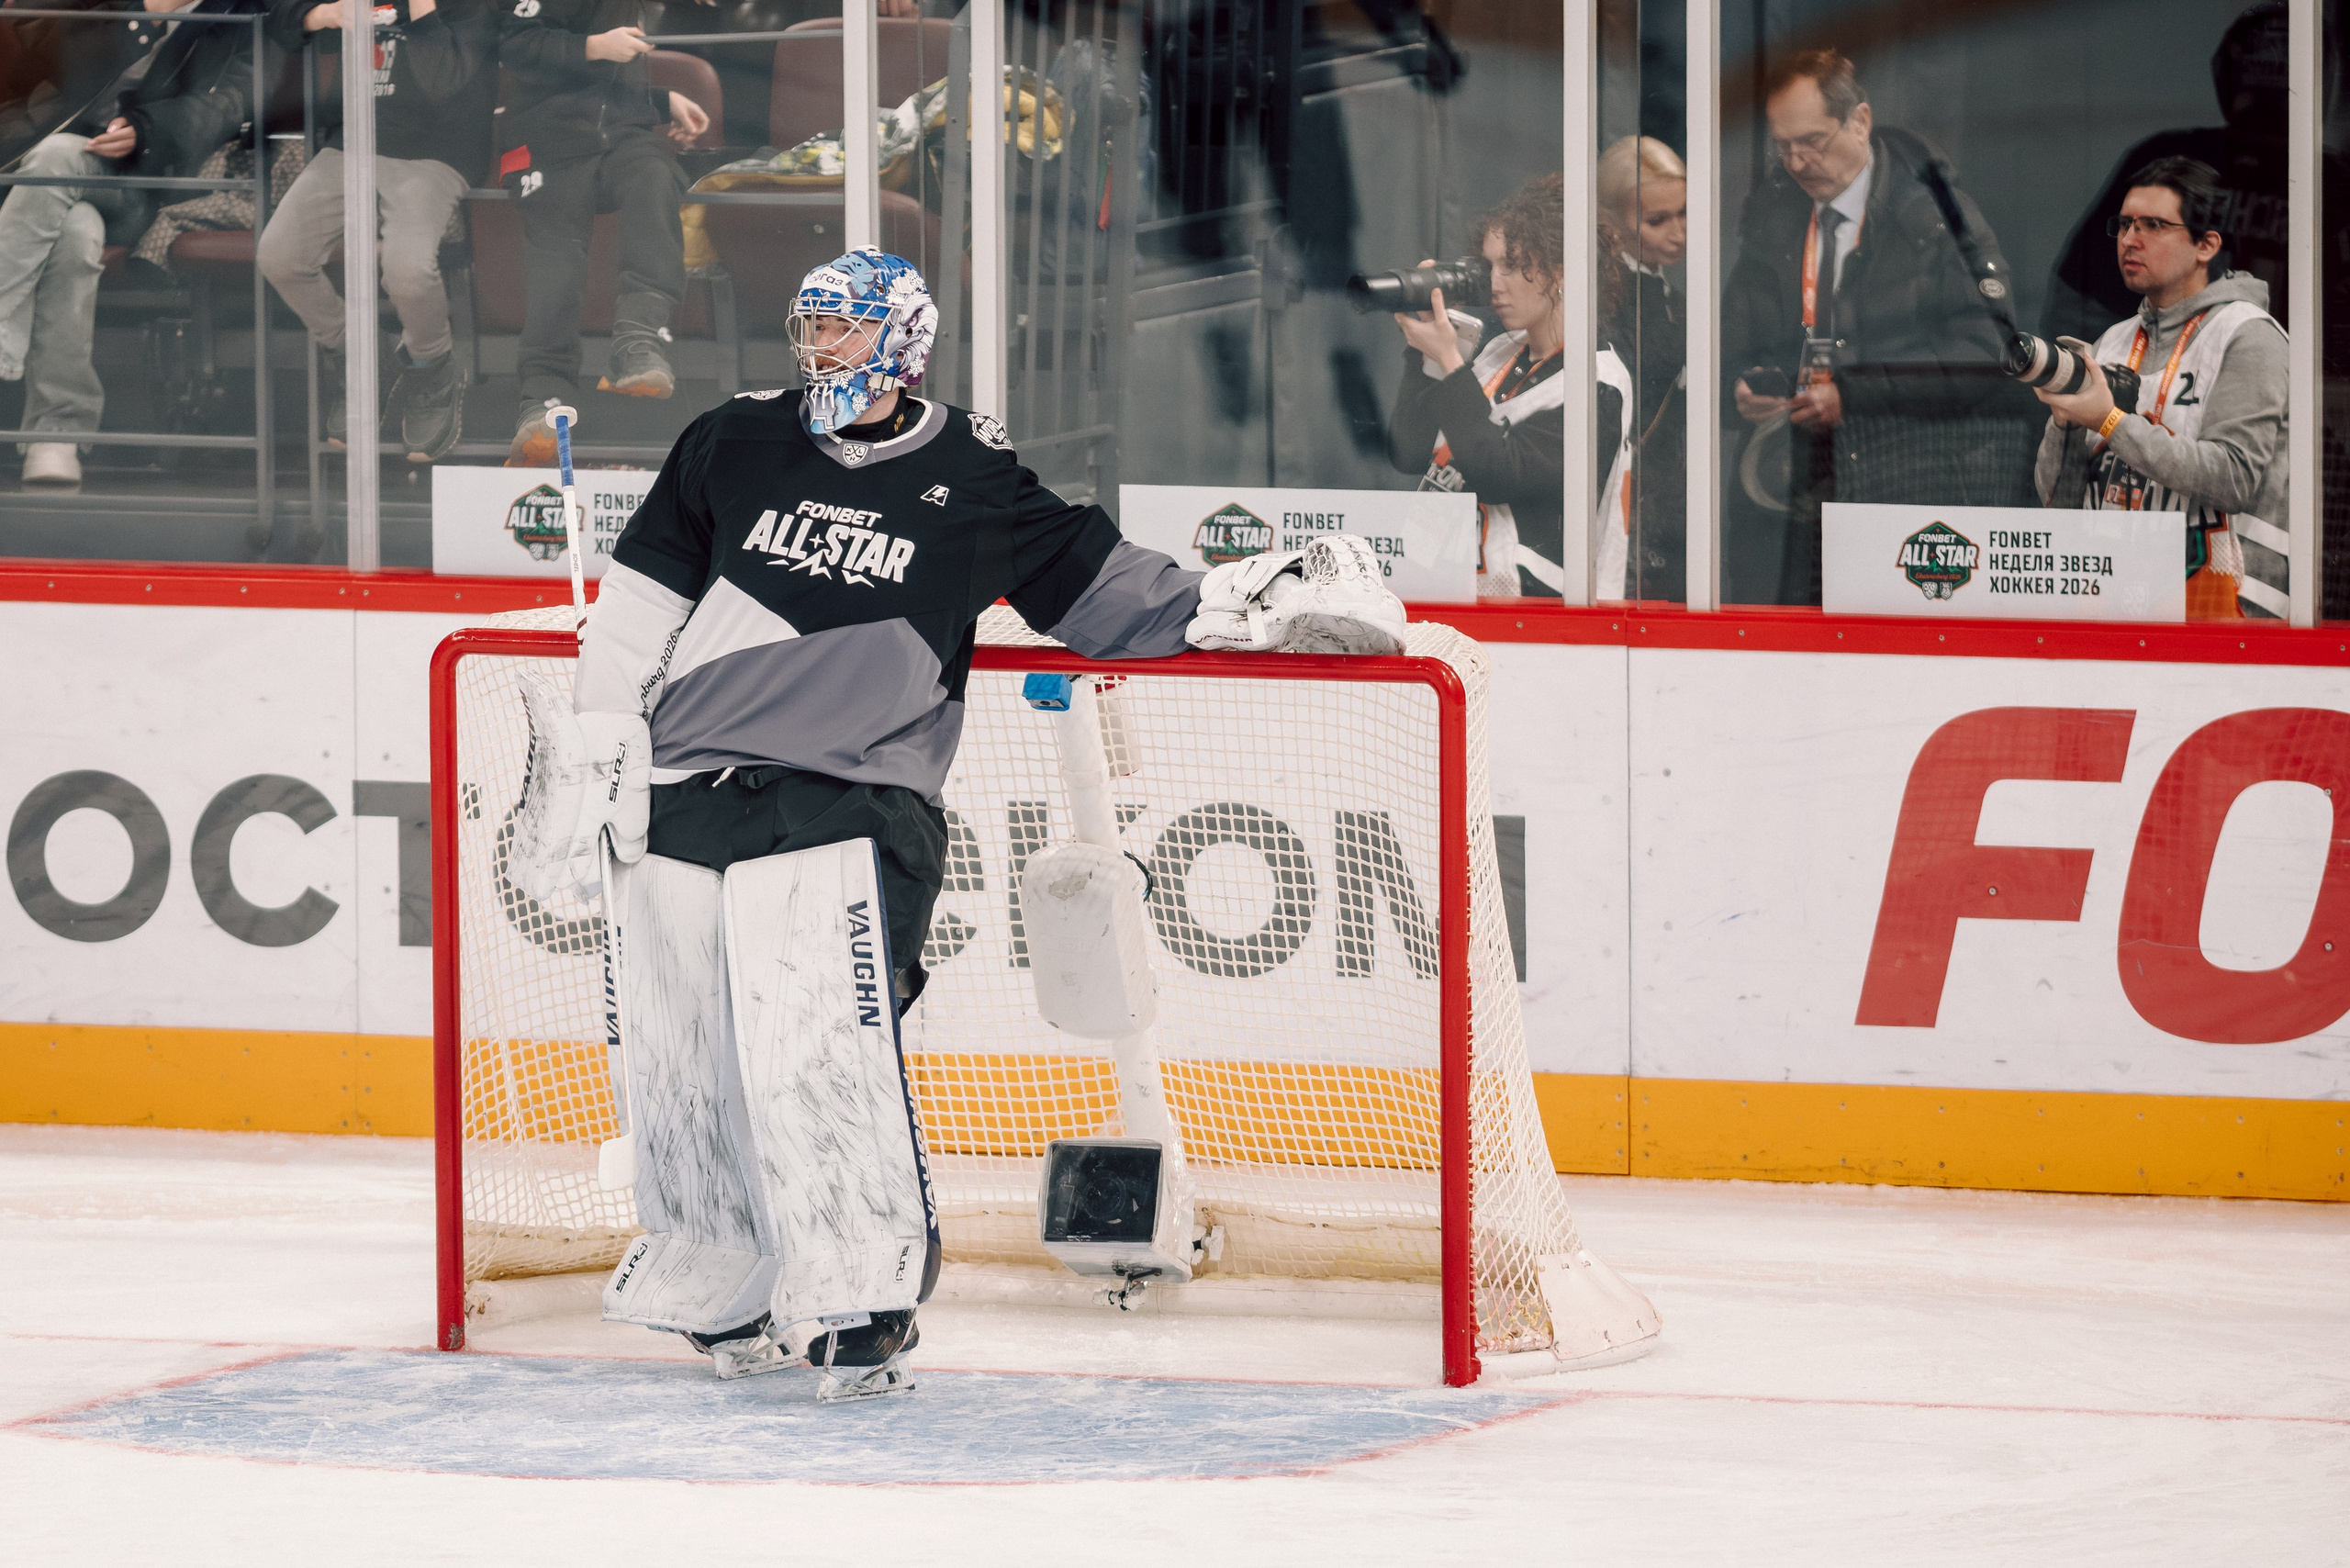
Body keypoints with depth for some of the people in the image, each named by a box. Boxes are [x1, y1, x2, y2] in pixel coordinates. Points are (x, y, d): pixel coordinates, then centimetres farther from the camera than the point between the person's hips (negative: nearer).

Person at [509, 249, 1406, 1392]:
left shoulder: (974, 484, 3)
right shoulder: (735, 445, 9)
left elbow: (1100, 588, 10)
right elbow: (640, 601, 13)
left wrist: (1251, 604, 0)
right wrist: (592, 744, 8)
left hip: (852, 799, -3)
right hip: (683, 788, 3)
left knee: (822, 1044, -19)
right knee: (676, 1053, 5)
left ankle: (870, 1290, -11)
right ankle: (719, 1285, 22)